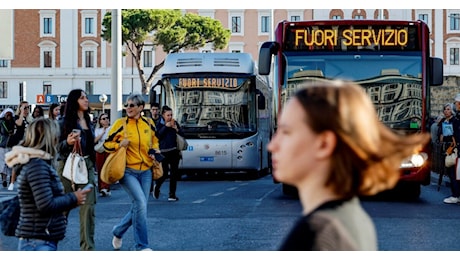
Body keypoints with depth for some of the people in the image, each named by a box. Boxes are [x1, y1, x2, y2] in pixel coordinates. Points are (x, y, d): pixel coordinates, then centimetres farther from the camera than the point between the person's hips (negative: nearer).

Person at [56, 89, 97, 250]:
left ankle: (88, 247, 0)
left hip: (87, 166, 5)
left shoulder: (88, 122, 15)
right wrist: (68, 142, -24)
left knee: (88, 207, -2)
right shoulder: (65, 122, -4)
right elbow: (57, 147, -4)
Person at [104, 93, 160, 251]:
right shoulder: (120, 124, -6)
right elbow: (107, 144, 1)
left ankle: (118, 232, 35)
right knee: (140, 203, -19)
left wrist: (155, 150, 2)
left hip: (145, 171, 5)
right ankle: (142, 246, -11)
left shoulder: (148, 123, 5)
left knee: (138, 207, 8)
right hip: (127, 171, -5)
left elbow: (154, 140, 22)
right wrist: (119, 145, -17)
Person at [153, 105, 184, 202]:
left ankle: (172, 195, 7)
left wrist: (175, 128, -9)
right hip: (164, 152, -3)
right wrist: (166, 127, -14)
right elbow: (158, 135, -11)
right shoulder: (159, 124, 1)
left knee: (174, 173, 1)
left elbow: (182, 134, 8)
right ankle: (157, 186, 25)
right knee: (164, 173, -6)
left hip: (174, 151, 3)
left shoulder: (175, 123, 10)